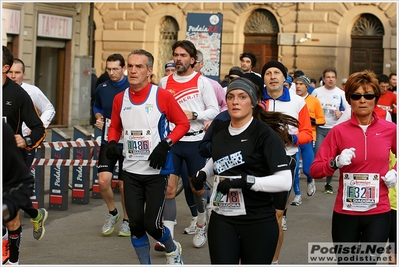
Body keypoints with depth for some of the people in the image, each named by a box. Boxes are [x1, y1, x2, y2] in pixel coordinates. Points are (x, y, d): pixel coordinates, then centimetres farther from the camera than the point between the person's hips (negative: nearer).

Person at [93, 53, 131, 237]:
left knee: (124, 185, 4)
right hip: (108, 141, 3)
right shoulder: (102, 88, 4)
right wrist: (98, 118, 2)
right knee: (103, 180, -11)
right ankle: (112, 213, 16)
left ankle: (127, 221, 24)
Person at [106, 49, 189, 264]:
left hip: (156, 171, -4)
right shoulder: (120, 99, 3)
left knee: (151, 224, -4)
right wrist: (112, 143, -2)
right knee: (135, 224, 3)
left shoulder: (162, 96, -10)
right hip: (131, 171, 4)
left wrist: (165, 144, -16)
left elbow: (183, 123, -4)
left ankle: (172, 250, 29)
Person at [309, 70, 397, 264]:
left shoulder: (390, 130, -1)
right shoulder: (339, 131, -4)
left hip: (378, 213, 0)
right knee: (346, 261, 12)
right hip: (345, 213, 0)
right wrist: (336, 162, -22)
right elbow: (314, 170, -5)